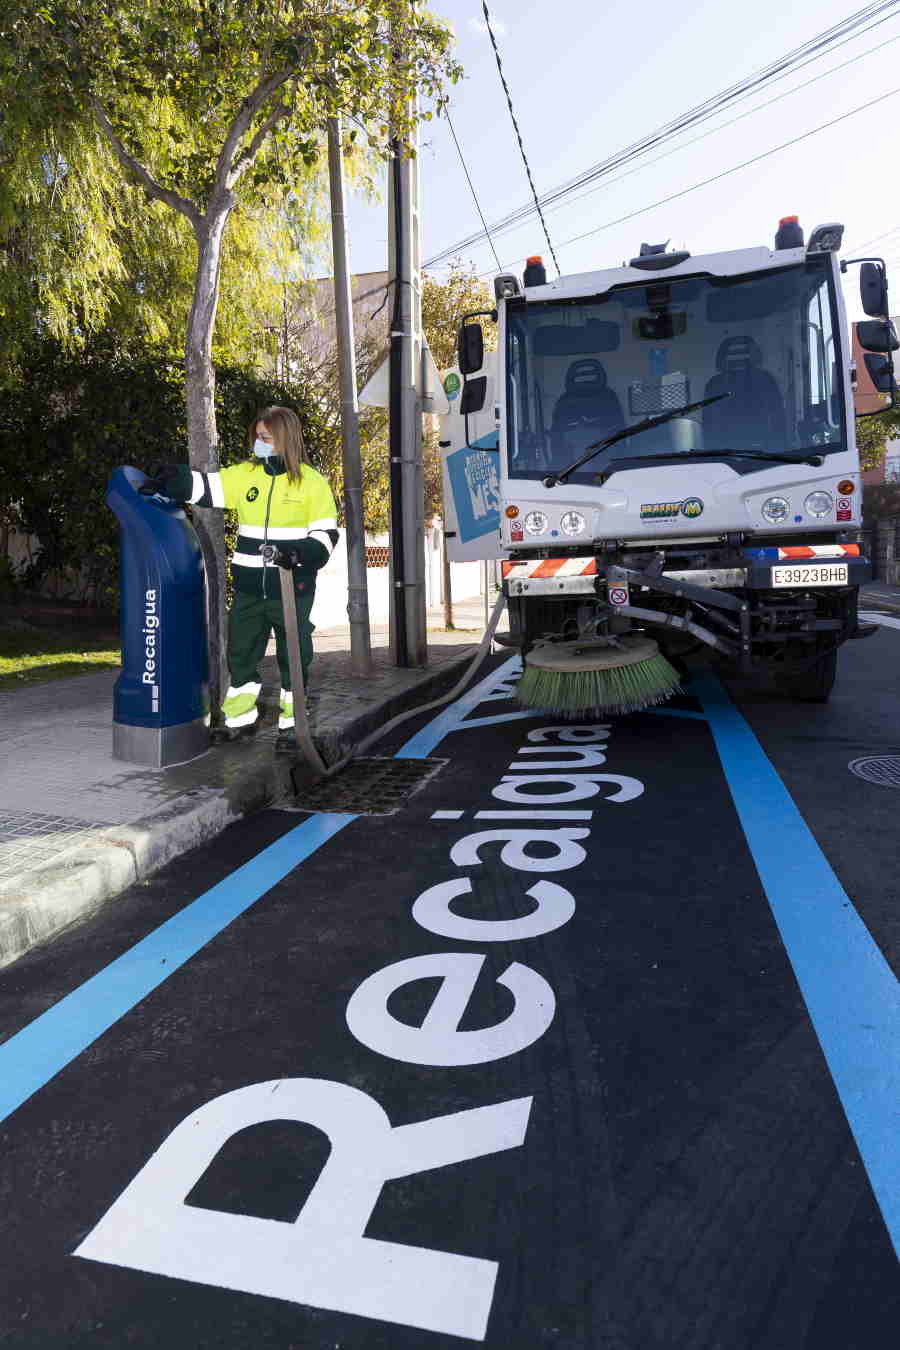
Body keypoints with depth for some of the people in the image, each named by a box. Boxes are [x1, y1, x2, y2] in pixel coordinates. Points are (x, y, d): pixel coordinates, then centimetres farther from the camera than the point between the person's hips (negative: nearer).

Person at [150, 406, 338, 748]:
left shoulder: (311, 482, -2)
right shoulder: (244, 475, 7)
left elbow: (326, 534, -3)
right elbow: (201, 487, 4)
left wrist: (299, 553, -19)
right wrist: (172, 477, -15)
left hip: (292, 588, -4)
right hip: (249, 588, 4)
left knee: (293, 655, 6)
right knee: (240, 652, 11)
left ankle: (292, 722, 21)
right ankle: (240, 718, 26)